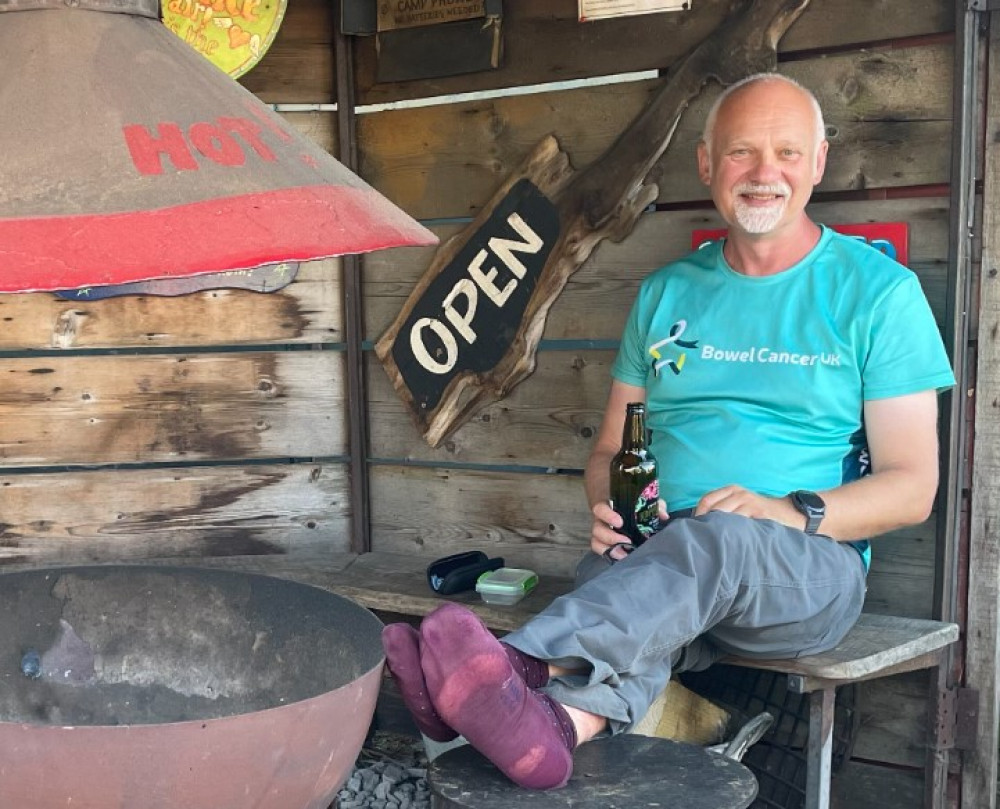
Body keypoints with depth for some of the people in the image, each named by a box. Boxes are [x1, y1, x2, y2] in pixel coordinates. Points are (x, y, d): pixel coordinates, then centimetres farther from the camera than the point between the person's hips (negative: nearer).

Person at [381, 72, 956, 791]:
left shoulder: (877, 290, 4)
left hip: (812, 569, -3)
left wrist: (793, 513, -19)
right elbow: (611, 449, 17)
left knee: (719, 540, -38)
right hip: (660, 554, 3)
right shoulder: (666, 294, 16)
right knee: (638, 608, -34)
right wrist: (608, 509, -8)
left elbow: (912, 487, 0)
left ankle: (520, 664, -56)